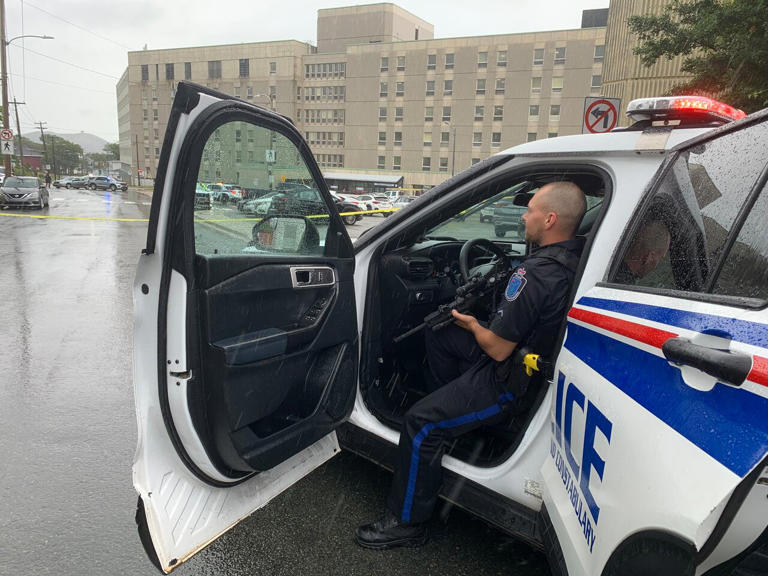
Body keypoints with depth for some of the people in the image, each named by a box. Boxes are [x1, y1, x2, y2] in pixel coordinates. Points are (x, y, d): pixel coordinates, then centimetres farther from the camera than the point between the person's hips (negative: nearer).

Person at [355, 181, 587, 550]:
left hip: (510, 382, -10)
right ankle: (458, 410, 33)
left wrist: (473, 326, -5)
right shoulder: (576, 255, -3)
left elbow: (498, 350, -24)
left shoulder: (533, 277, -31)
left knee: (420, 424, -13)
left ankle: (406, 523, 1)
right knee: (438, 336, 21)